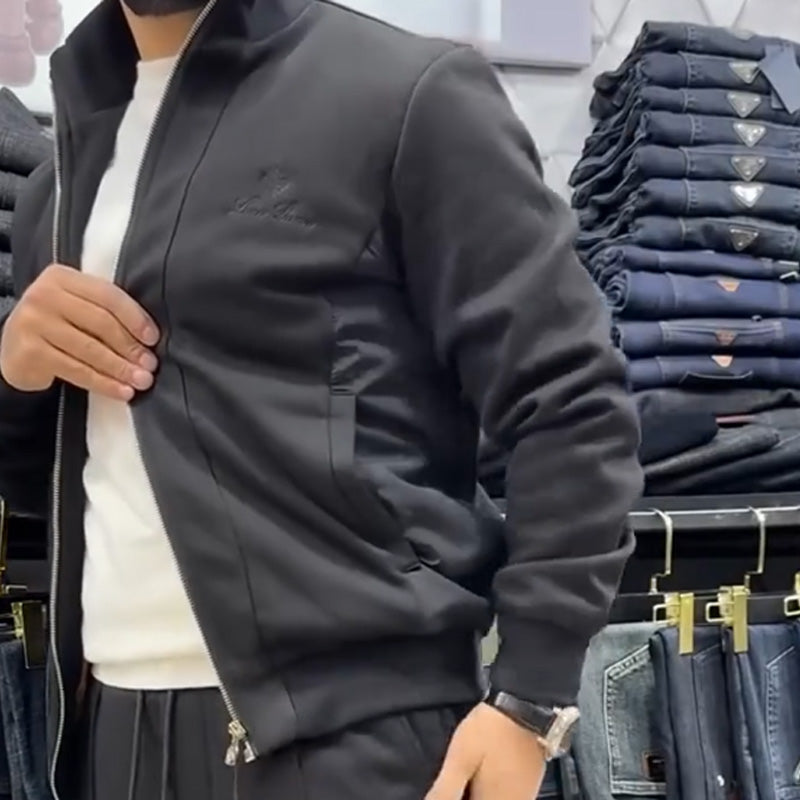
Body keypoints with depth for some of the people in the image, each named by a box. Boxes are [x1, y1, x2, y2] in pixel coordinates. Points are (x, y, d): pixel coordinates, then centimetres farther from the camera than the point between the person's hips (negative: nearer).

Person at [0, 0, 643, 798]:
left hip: (352, 724, -5)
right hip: (111, 722, 6)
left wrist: (530, 698, -14)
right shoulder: (67, 164, 15)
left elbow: (571, 403, -8)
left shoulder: (406, 90, -4)